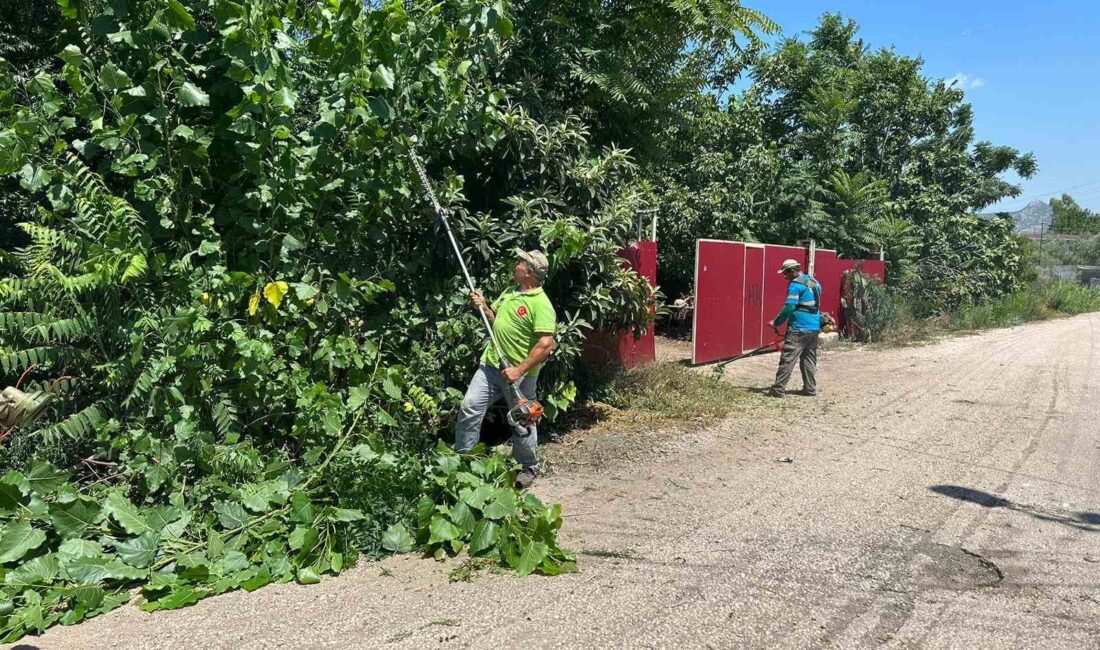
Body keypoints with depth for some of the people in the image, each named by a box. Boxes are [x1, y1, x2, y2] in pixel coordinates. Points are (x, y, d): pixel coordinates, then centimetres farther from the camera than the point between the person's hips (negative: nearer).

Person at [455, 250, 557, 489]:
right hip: (491, 364, 7)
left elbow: (546, 344, -26)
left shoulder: (541, 304, -18)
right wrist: (482, 306, 3)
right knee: (469, 407, 3)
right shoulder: (510, 293, 10)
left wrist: (519, 371, -27)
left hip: (520, 374, -7)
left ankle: (528, 467, 27)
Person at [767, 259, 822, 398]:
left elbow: (789, 307, -18)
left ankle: (778, 389, -5)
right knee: (809, 359, 14)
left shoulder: (795, 284, -13)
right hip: (815, 327, 9)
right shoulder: (814, 282, 15)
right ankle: (810, 388, 15)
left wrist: (777, 323, -8)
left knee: (787, 359, -6)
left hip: (799, 328, -9)